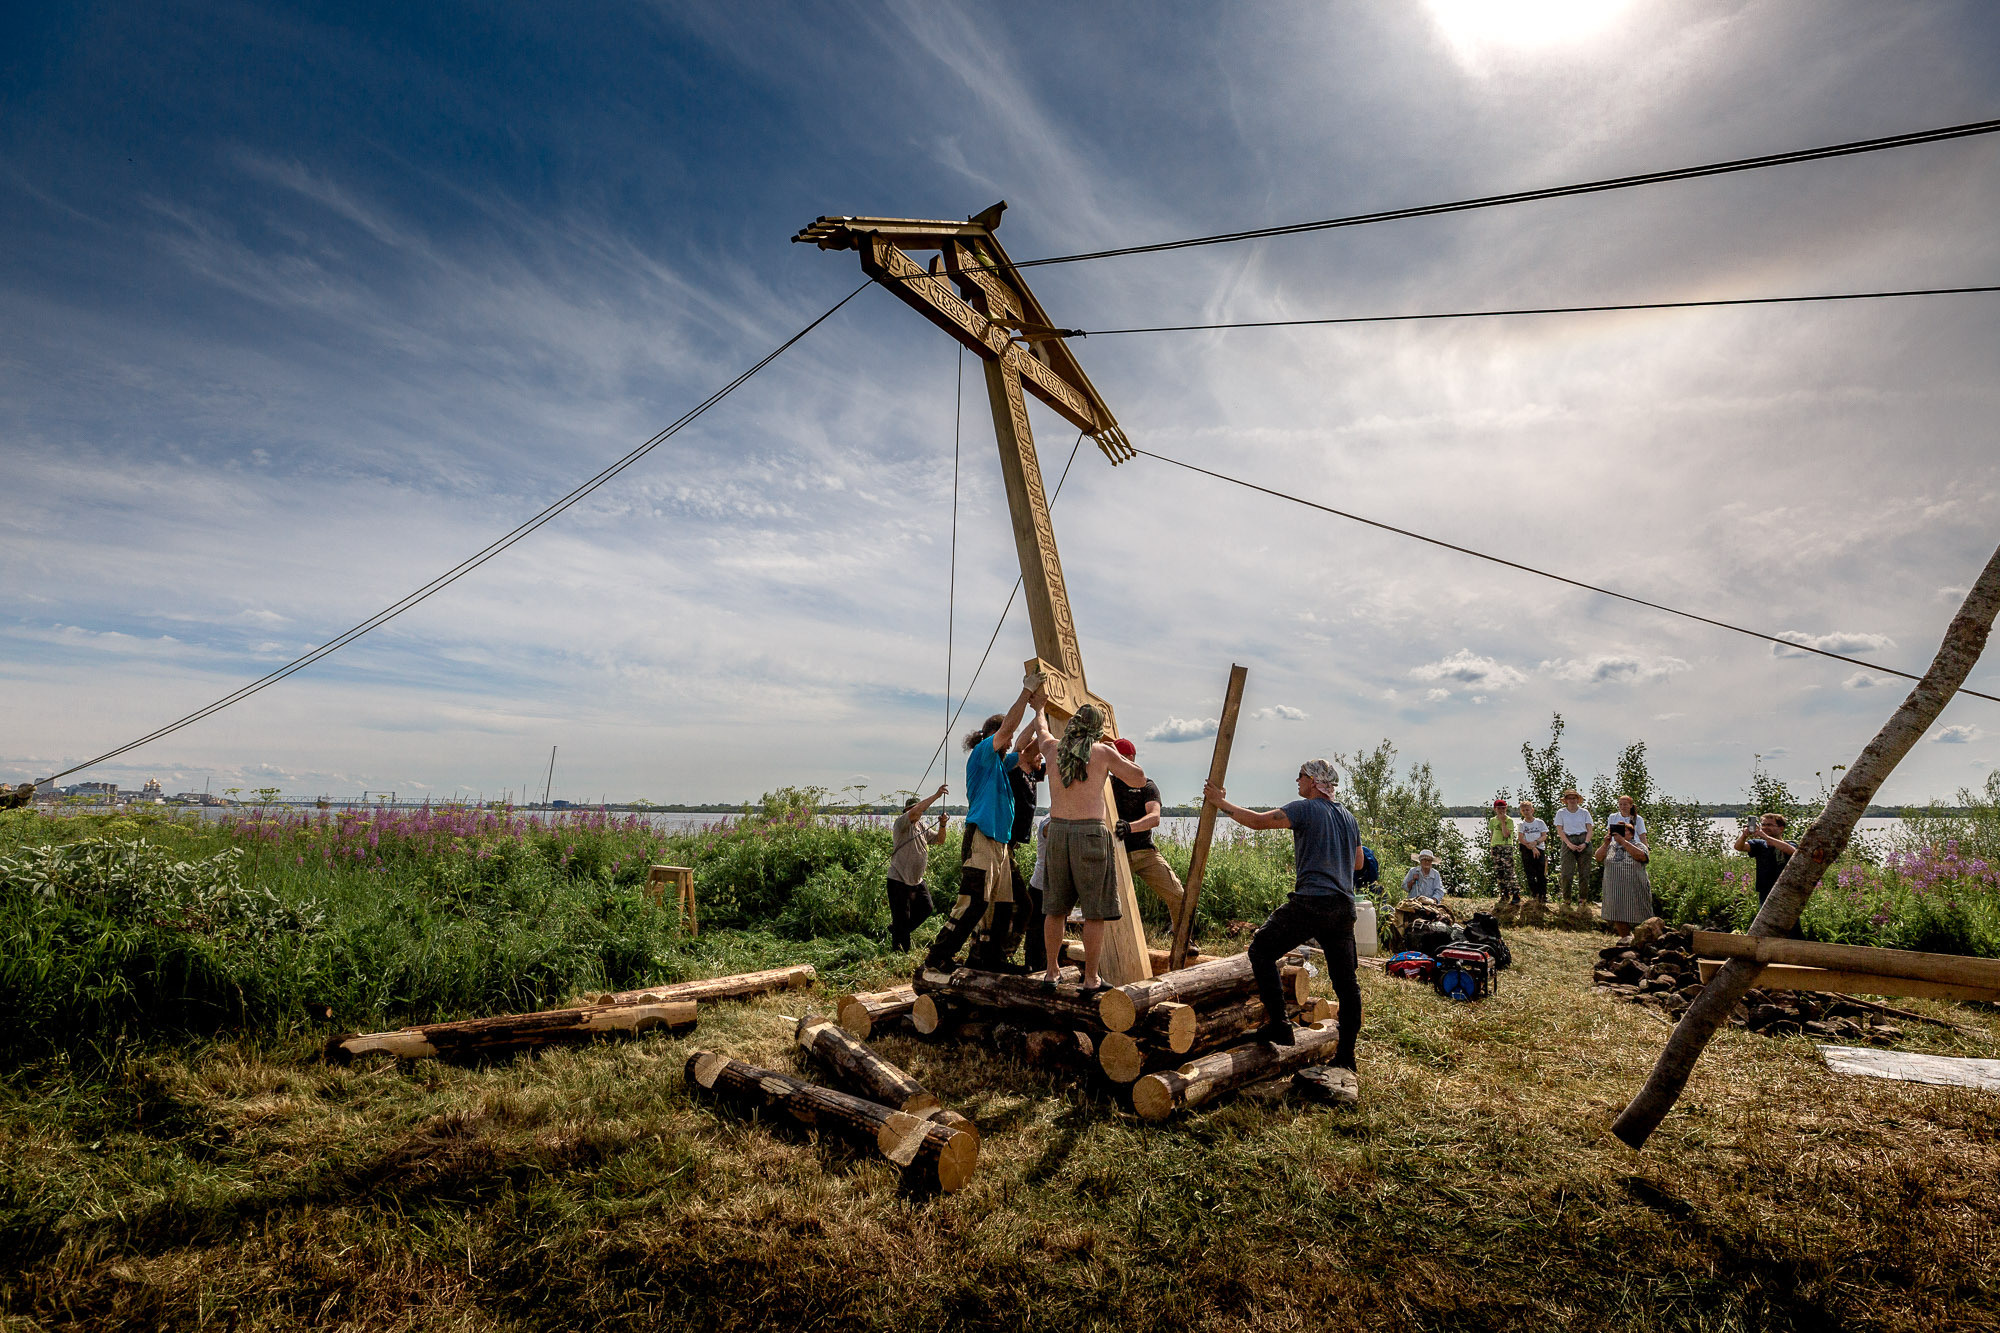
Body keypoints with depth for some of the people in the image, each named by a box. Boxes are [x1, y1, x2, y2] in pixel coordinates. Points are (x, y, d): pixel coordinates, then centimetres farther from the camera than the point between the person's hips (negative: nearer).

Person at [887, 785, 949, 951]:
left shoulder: (922, 827, 12)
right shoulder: (902, 823, -12)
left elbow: (939, 840, 15)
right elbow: (914, 812, -31)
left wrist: (942, 824, -5)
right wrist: (936, 795, -31)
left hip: (917, 881, 8)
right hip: (899, 881, -8)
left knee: (926, 908, 12)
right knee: (902, 918, -3)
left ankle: (896, 930, 28)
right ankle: (899, 949, 11)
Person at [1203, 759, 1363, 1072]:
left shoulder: (1306, 809, -5)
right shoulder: (1349, 817, 18)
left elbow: (1257, 820, -10)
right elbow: (1357, 863, 27)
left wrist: (1221, 802, 0)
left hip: (1311, 902, -8)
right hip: (1344, 906, 8)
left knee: (1261, 950, 4)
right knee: (1346, 982, 12)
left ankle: (1278, 1025, -2)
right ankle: (1346, 1057, 18)